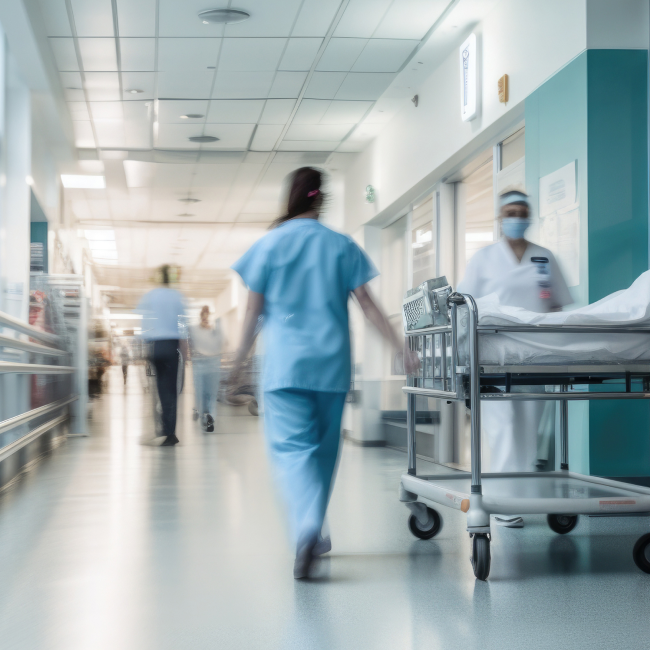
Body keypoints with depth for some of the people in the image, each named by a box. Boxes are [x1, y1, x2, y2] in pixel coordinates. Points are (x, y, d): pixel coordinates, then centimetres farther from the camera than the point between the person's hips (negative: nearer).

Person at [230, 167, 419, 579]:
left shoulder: (270, 245, 1)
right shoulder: (342, 246, 4)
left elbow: (254, 310, 2)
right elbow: (367, 304, 0)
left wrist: (241, 359, 12)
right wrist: (401, 349, 2)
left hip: (285, 363, -2)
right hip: (332, 361, 2)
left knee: (291, 445, -6)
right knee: (325, 447, 15)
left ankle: (307, 527, -29)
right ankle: (314, 531, 25)